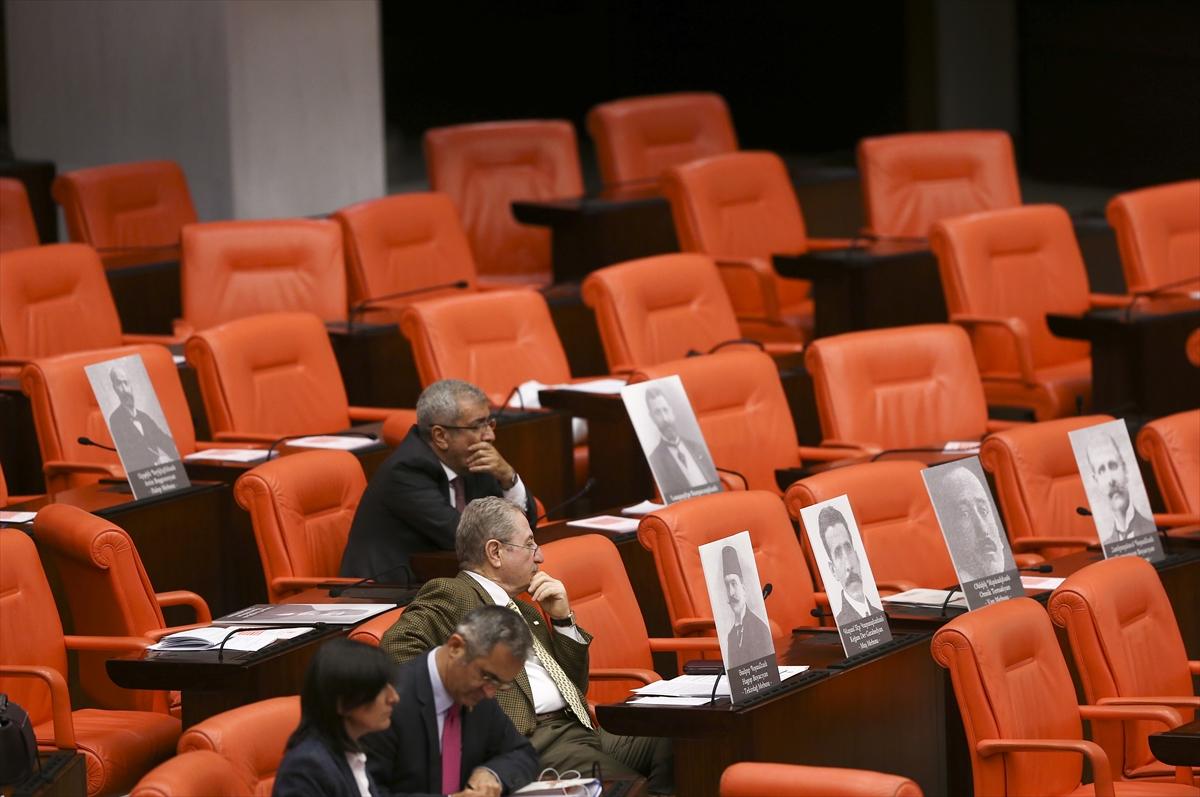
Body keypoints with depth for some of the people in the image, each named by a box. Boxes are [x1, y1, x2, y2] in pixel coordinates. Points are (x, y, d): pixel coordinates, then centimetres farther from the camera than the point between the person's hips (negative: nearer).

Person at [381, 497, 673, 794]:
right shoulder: (451, 594, 3)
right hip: (529, 738, -8)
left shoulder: (526, 611, 28)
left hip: (579, 729, 8)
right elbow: (397, 647, -13)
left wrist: (563, 619, 16)